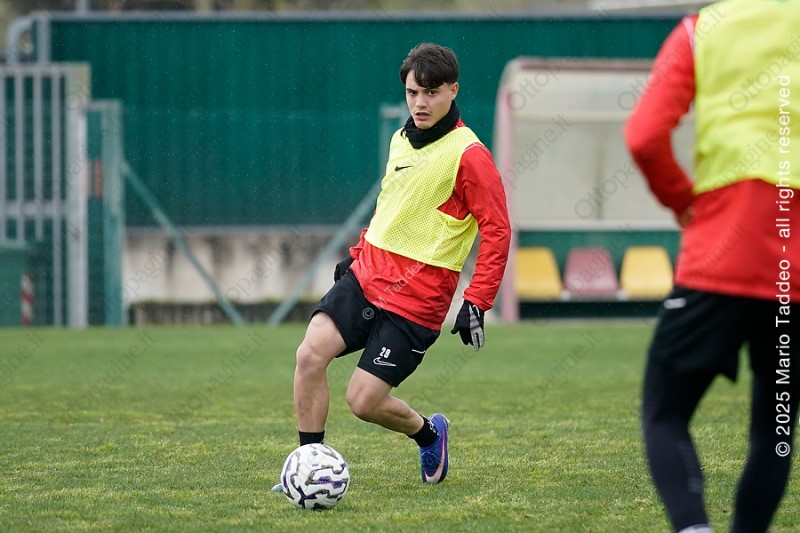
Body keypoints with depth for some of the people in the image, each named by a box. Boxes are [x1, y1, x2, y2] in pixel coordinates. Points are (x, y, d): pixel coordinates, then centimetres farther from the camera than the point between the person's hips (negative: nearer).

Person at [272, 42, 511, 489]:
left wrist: (477, 303, -16)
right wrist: (357, 253, 24)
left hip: (416, 300, -6)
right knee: (311, 353, -15)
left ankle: (429, 433, 24)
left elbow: (497, 231, -12)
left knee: (364, 401, -8)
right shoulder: (401, 140, 11)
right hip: (367, 275, 6)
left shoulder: (468, 154, -12)